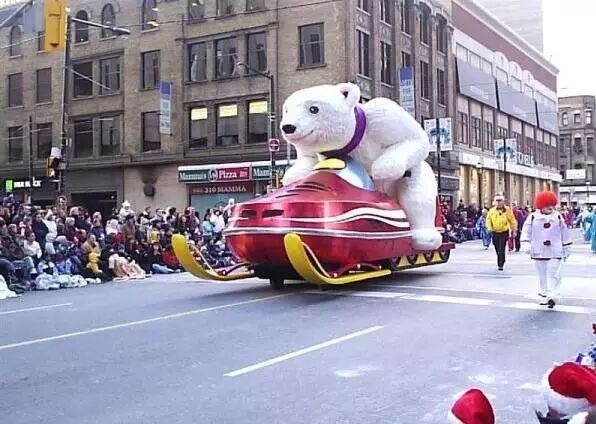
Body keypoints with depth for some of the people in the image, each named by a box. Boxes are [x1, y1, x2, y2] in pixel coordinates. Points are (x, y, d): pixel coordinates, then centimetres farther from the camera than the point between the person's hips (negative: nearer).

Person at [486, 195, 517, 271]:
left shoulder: (507, 210, -4)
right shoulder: (492, 211, 1)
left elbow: (512, 221, 4)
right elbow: (488, 219, 6)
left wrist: (514, 230, 5)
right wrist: (489, 227, -11)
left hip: (504, 233, -3)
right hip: (495, 233, 3)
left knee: (501, 250, -11)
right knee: (497, 249, 13)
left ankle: (500, 265, -6)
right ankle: (501, 261, 35)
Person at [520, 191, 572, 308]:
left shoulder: (558, 216, 4)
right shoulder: (533, 217, 2)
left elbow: (565, 234, 10)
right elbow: (526, 231, 1)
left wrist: (566, 249, 12)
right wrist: (527, 244, -14)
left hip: (555, 253, -1)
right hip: (539, 253, 1)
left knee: (553, 274, -9)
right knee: (543, 275, 9)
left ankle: (552, 297, -13)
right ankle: (544, 294, 20)